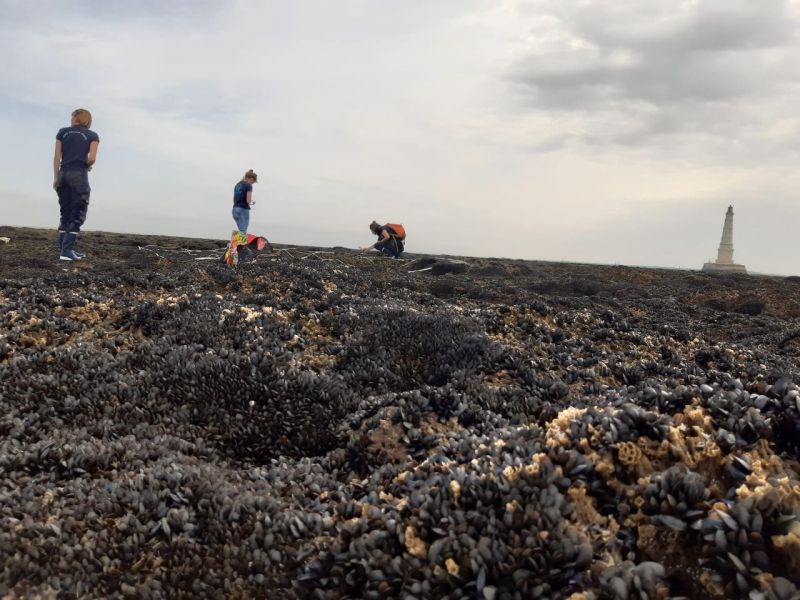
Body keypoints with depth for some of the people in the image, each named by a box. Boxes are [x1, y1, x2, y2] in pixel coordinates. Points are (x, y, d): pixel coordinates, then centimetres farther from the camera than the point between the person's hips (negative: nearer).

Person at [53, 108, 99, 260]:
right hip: (79, 175, -4)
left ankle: (64, 248, 9)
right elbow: (92, 158, -9)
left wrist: (56, 178, 9)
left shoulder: (63, 132, 12)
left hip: (63, 174, 4)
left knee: (66, 213, 12)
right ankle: (67, 250, -11)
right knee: (78, 214, -2)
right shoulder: (93, 136, 5)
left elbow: (57, 157, 6)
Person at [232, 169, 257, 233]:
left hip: (235, 209, 8)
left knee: (241, 232, 15)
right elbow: (248, 201, -14)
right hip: (243, 210, -8)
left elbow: (234, 199, 19)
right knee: (243, 232, -7)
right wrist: (252, 202, 6)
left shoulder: (238, 185, 16)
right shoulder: (248, 185, -8)